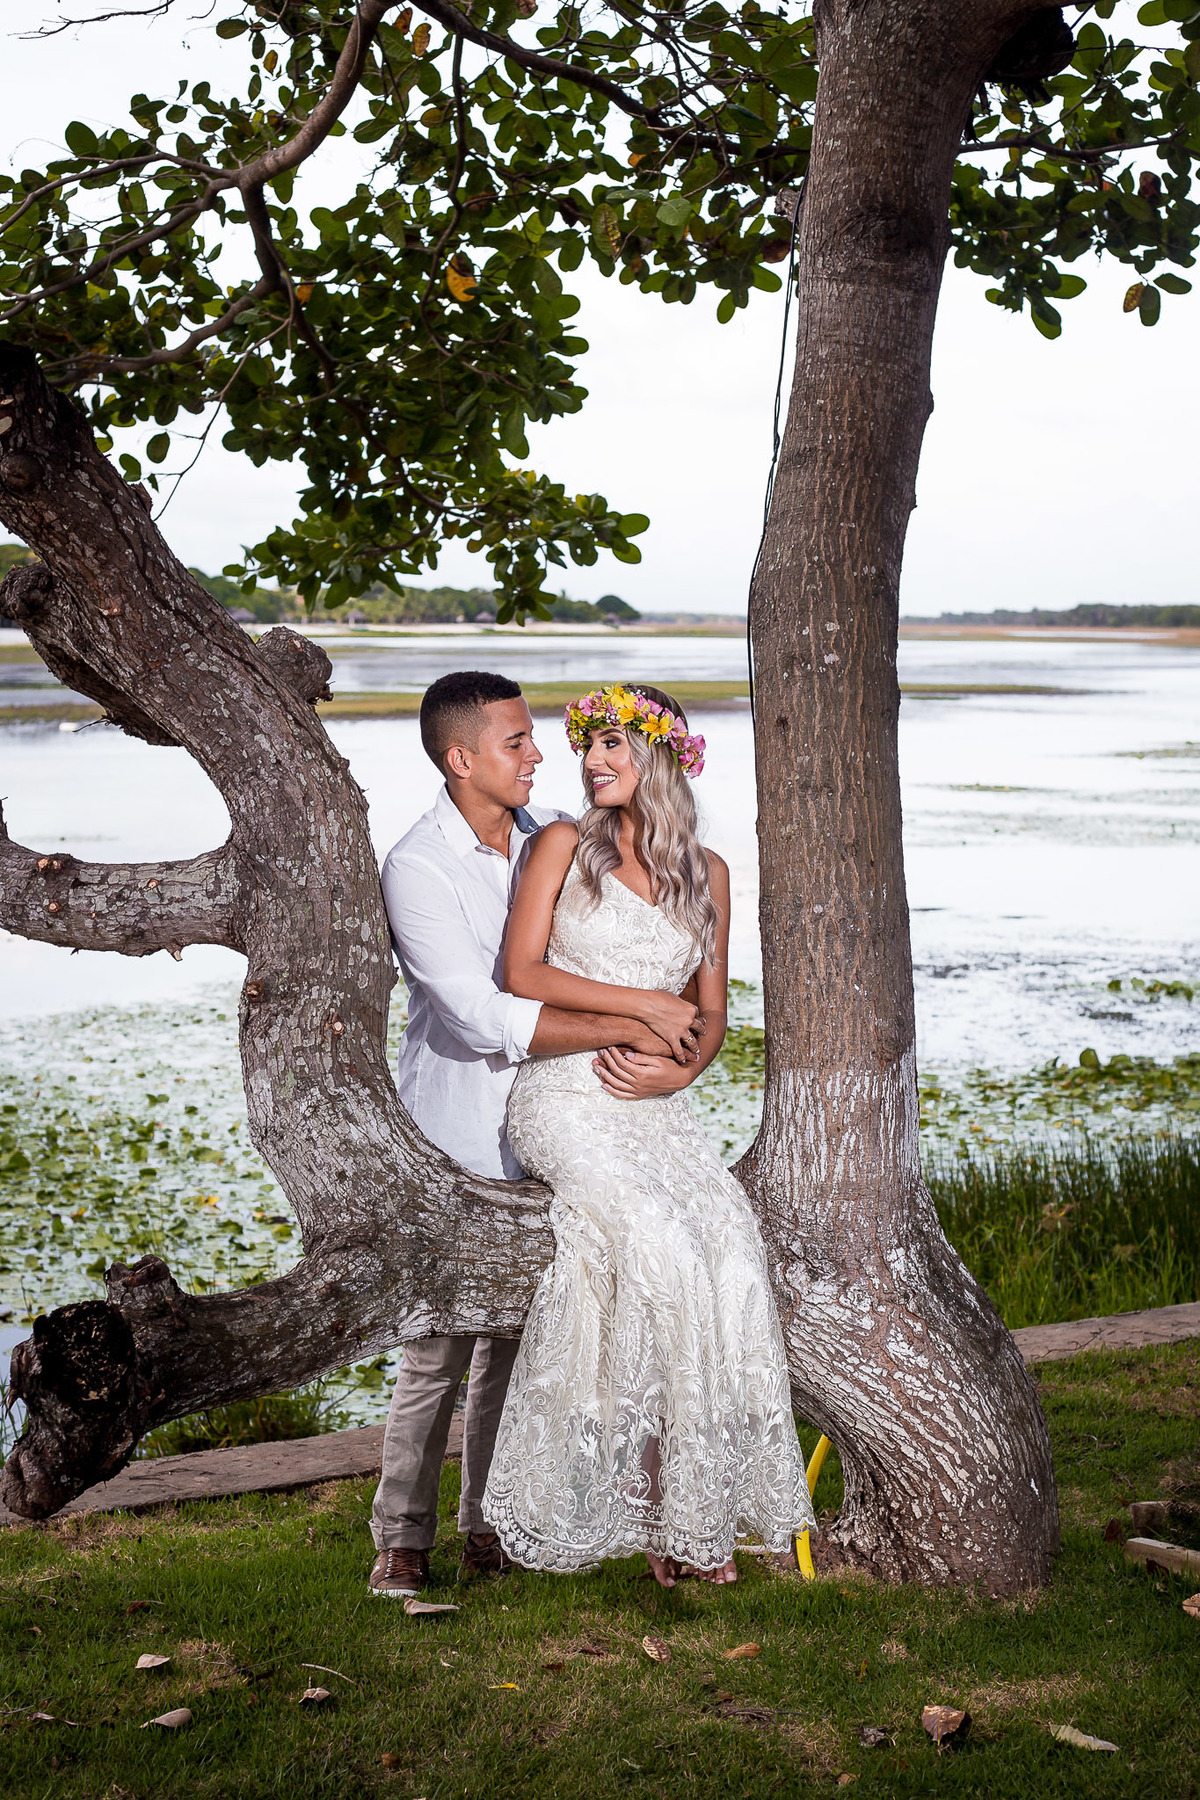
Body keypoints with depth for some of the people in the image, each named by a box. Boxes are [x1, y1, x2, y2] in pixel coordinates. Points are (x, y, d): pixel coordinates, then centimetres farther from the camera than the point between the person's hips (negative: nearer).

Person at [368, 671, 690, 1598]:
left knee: (513, 1335, 10)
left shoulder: (553, 834, 4)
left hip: (537, 1136, 5)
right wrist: (626, 1028, -21)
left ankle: (488, 1528, 23)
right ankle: (402, 1540, 14)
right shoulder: (417, 869, -15)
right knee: (438, 1346, -2)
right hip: (456, 1145, -5)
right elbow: (486, 1019, -23)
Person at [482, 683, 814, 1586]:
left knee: (730, 1246, -23)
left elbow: (712, 1013, 16)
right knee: (661, 1248, -27)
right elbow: (520, 972, -4)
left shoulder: (707, 873, 14)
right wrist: (643, 1004, -9)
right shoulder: (565, 844, 6)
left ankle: (704, 1501, -16)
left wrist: (679, 1071, -5)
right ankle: (664, 1503, -15)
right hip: (564, 1095, -3)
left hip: (654, 1103, 3)